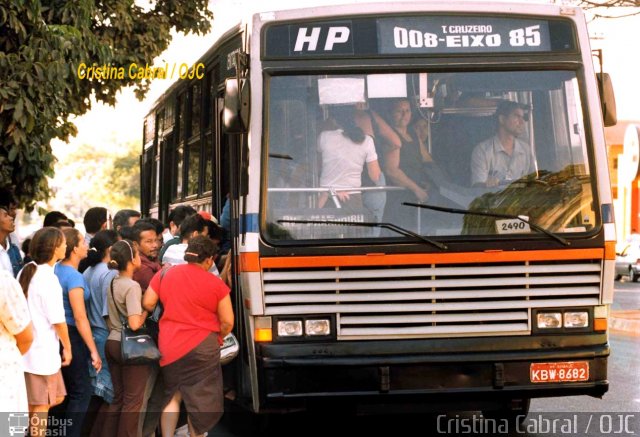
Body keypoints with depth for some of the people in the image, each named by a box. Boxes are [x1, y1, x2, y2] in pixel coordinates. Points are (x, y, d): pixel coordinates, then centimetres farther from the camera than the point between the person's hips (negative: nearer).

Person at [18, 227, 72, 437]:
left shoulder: (25, 272, 7)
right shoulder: (48, 278, -17)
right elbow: (57, 320, -16)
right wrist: (67, 347, -3)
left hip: (26, 347, 8)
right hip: (43, 350, -8)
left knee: (56, 398, 17)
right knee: (42, 405, 1)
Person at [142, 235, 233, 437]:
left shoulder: (165, 275, 1)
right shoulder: (216, 284, -6)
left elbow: (147, 303, 4)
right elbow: (227, 322, -4)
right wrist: (217, 337, 15)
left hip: (170, 347, 3)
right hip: (202, 348, -3)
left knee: (172, 395, 15)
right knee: (200, 399, 8)